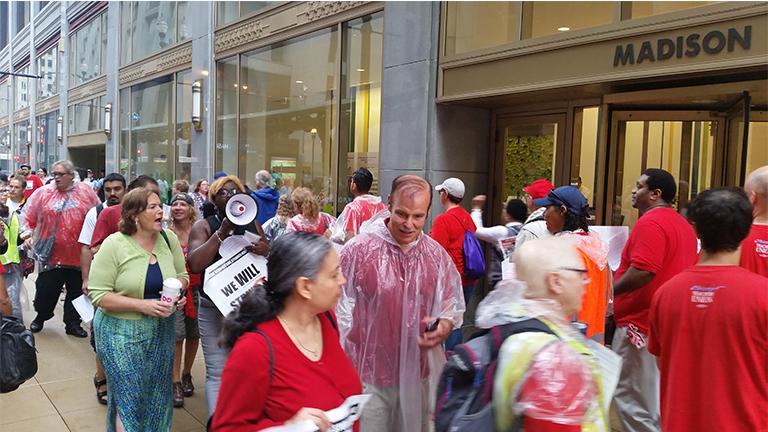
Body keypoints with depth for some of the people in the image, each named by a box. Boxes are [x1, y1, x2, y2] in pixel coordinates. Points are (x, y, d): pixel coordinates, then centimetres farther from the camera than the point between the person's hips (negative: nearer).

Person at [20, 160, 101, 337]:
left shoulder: (86, 192, 1)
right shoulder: (43, 193, 0)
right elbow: (28, 217, 3)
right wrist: (27, 234, -10)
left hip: (78, 255, 0)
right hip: (50, 255, 0)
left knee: (76, 292, 10)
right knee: (45, 290, 9)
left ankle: (73, 323, 25)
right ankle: (41, 317, 35)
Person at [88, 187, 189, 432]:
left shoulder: (169, 238, -2)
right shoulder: (114, 245, -14)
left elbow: (181, 275, 11)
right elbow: (99, 295, -14)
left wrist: (178, 292, -11)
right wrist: (142, 305, -23)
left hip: (162, 329, 4)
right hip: (122, 332, -4)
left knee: (158, 395, 13)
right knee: (129, 397, 1)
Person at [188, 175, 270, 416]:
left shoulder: (253, 224, 10)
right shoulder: (204, 226, 0)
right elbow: (194, 265, -14)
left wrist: (266, 250, -9)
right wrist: (221, 234, -20)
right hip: (215, 308, -3)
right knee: (217, 373, -5)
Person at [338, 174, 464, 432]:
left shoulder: (438, 256, 3)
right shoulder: (358, 250, -11)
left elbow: (454, 305, 14)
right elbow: (339, 311, -6)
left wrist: (444, 327, -7)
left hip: (419, 376, 4)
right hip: (368, 378, -4)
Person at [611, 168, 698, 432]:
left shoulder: (650, 222, -16)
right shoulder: (683, 225, 15)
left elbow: (642, 271, -27)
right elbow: (679, 271, 21)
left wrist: (608, 291, -14)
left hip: (642, 322, -10)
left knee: (628, 396, -1)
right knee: (655, 398, 17)